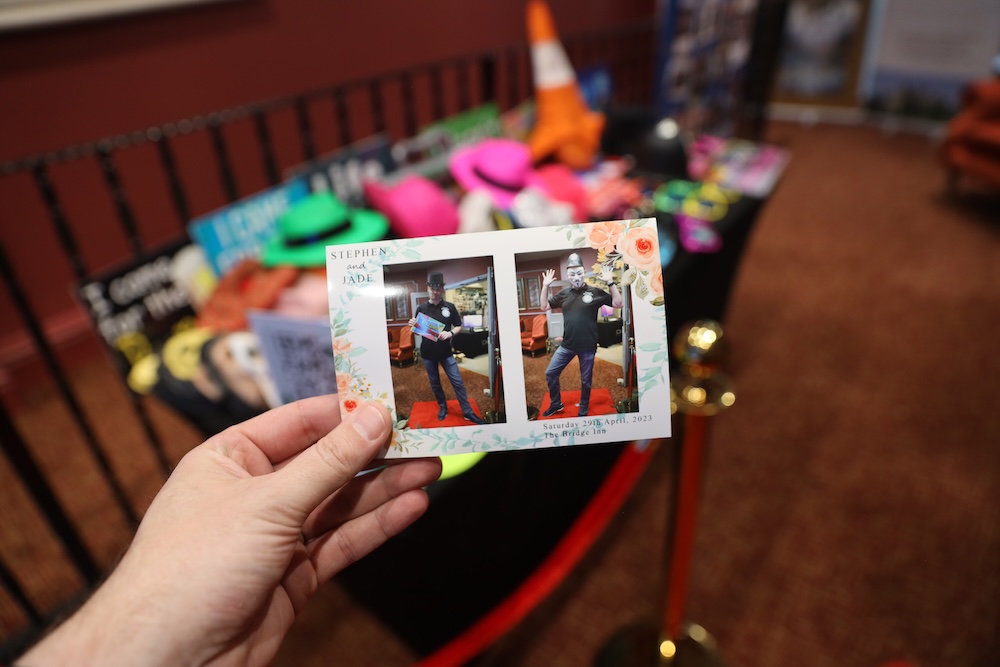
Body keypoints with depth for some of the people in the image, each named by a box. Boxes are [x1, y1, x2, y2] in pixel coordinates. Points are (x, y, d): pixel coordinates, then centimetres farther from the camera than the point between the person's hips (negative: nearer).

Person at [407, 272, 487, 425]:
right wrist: (413, 325, -15)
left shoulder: (450, 307, -4)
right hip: (428, 353, 1)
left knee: (457, 382, 0)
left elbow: (459, 326, 2)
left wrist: (450, 333, -18)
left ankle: (468, 412, 8)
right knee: (435, 383, 13)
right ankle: (442, 407, 32)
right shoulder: (421, 308, -1)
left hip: (445, 352, -1)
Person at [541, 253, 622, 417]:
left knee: (586, 380, 12)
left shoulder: (595, 292, -6)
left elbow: (618, 304, -7)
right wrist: (545, 286, -2)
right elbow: (544, 307, 9)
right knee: (550, 373, 6)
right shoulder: (563, 294, 2)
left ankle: (583, 410, 34)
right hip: (567, 345, 3)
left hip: (587, 346, -3)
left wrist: (610, 283, -17)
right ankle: (556, 404, 28)